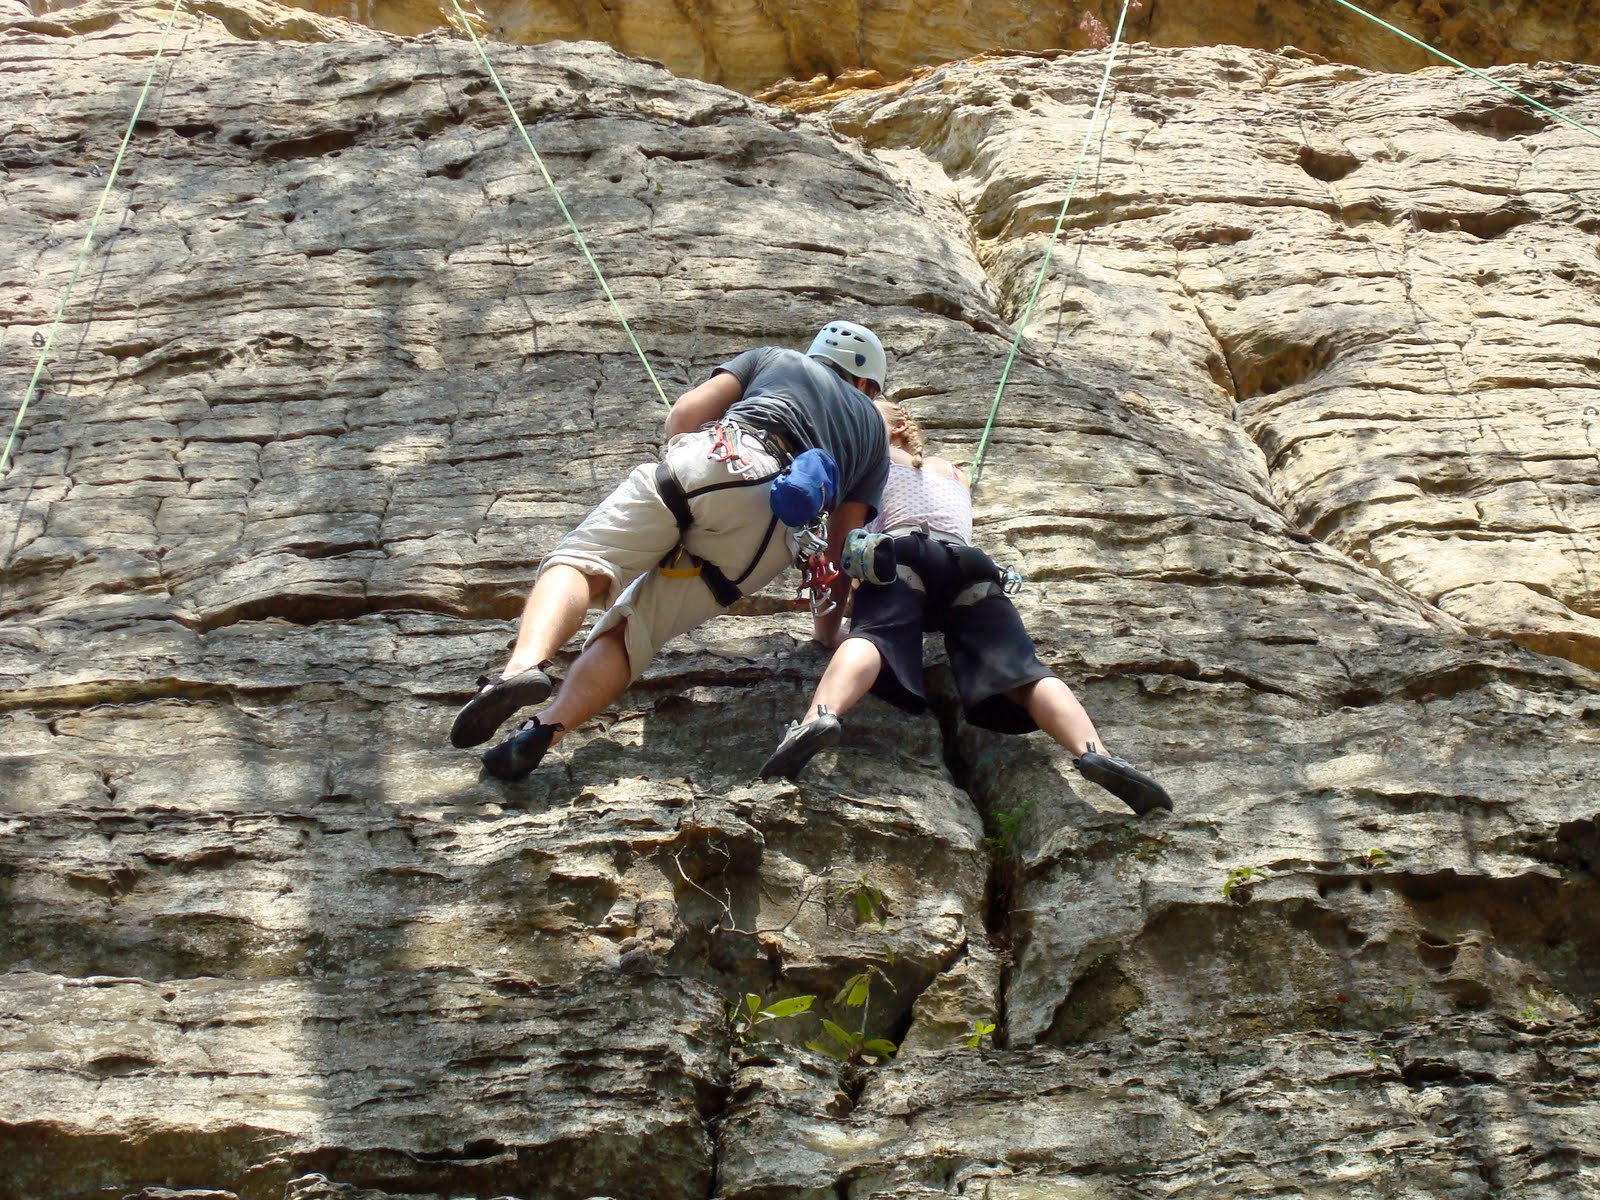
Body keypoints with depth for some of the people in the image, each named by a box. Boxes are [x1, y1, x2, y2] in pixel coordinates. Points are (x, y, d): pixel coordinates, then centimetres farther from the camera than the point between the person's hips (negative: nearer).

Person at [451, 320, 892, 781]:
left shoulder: (773, 358, 34)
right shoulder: (873, 428, 38)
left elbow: (684, 413, 19)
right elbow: (842, 548, 32)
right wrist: (827, 629, 44)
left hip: (716, 461, -1)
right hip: (771, 533, 2)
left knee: (579, 562, -6)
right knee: (631, 629, 2)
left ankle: (524, 665, -38)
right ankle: (545, 730, -25)